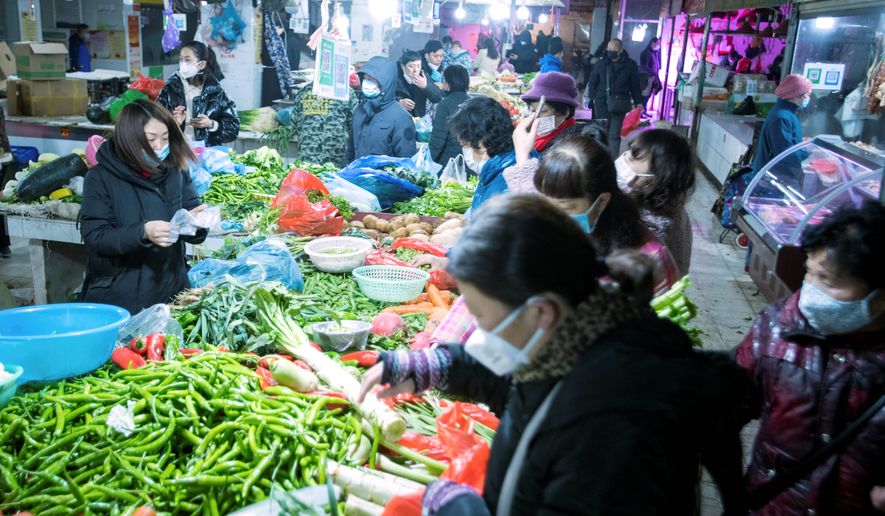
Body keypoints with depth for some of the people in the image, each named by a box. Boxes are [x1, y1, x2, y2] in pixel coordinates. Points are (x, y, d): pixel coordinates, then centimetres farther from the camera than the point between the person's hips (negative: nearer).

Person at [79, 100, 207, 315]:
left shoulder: (176, 172, 3)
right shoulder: (101, 178, -6)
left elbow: (194, 236, 6)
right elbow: (95, 238, -13)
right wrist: (143, 232, -29)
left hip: (170, 293, 3)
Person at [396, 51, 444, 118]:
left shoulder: (424, 76, 2)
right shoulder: (395, 78, -8)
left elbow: (438, 98, -3)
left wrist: (426, 86, -19)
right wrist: (399, 102, -27)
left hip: (419, 119, 3)